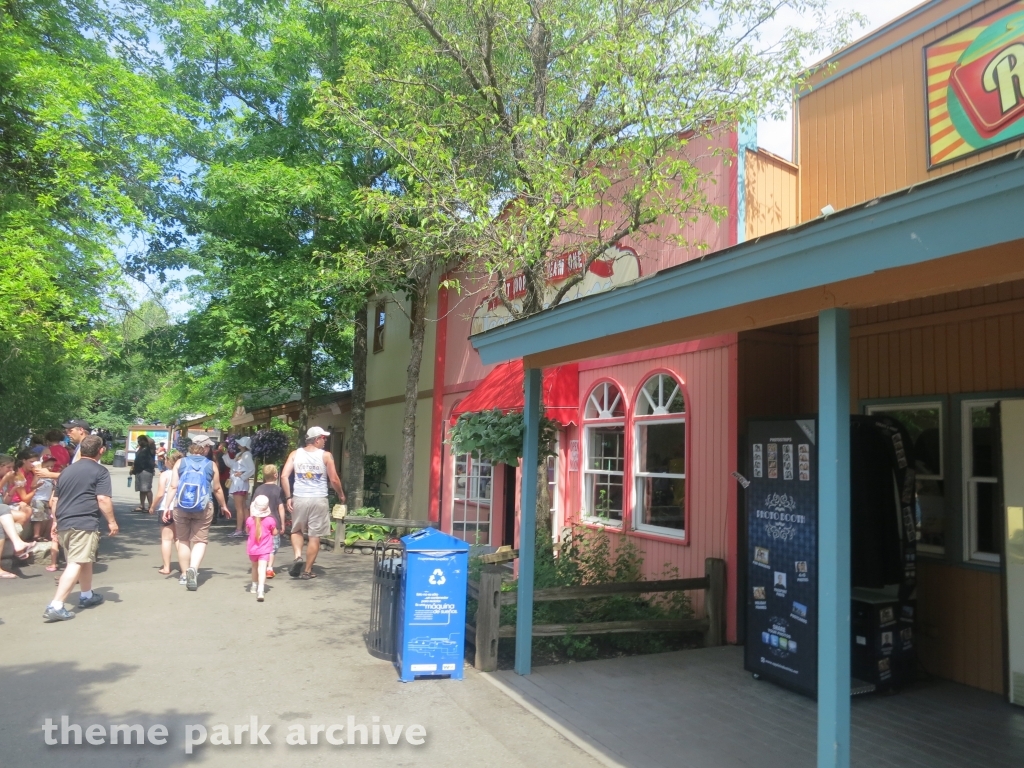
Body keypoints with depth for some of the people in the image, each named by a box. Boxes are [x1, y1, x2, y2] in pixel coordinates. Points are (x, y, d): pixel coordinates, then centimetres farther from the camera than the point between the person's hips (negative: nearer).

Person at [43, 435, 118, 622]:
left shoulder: (67, 471, 17)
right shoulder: (100, 471, -4)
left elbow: (54, 500, 21)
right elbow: (103, 499, -13)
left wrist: (56, 520, 32)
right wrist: (112, 521, -5)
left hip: (64, 523, 8)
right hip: (85, 524, -8)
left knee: (84, 559, 23)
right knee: (76, 564, -9)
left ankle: (87, 595, 37)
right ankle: (55, 606, -18)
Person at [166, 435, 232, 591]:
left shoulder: (180, 462, 3)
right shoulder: (211, 465, 1)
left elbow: (173, 487, -1)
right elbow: (217, 489, 8)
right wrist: (224, 506, 21)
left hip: (181, 507, 2)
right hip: (203, 508, -2)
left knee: (183, 540, 15)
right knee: (200, 540, 3)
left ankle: (185, 574, 22)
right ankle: (193, 568, -21)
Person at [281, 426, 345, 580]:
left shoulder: (295, 454, 5)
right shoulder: (326, 456, -3)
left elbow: (284, 476, -3)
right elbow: (334, 480, -3)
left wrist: (288, 497, 3)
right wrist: (341, 495, 13)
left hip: (299, 498, 3)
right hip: (319, 500, -2)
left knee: (296, 531, 23)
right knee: (315, 537, 7)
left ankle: (298, 556, 0)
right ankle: (308, 571, 12)